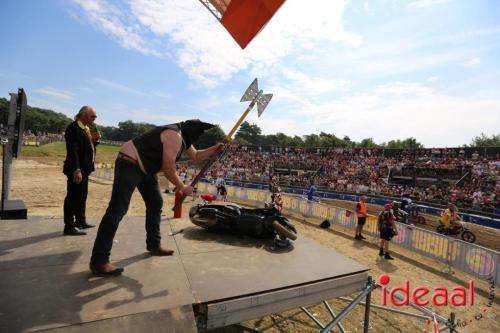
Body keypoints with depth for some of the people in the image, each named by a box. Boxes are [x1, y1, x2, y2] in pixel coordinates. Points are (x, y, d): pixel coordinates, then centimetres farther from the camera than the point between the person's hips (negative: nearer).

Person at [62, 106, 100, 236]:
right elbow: (72, 150, -22)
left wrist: (94, 140, 2)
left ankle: (80, 221, 30)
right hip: (76, 170, -10)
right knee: (73, 197, -3)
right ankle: (69, 226, 6)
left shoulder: (86, 128, 14)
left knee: (82, 196, 17)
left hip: (84, 168, 10)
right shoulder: (73, 128, -15)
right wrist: (77, 170, -26)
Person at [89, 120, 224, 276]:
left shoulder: (182, 137, 10)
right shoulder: (174, 136, -21)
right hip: (129, 164, -11)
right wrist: (183, 188, -9)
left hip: (145, 168, 11)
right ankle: (99, 261, -12)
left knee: (156, 203, 11)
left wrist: (215, 149, 10)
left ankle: (154, 245, 22)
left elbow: (196, 156, 23)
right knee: (118, 210, -15)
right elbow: (168, 169, -22)